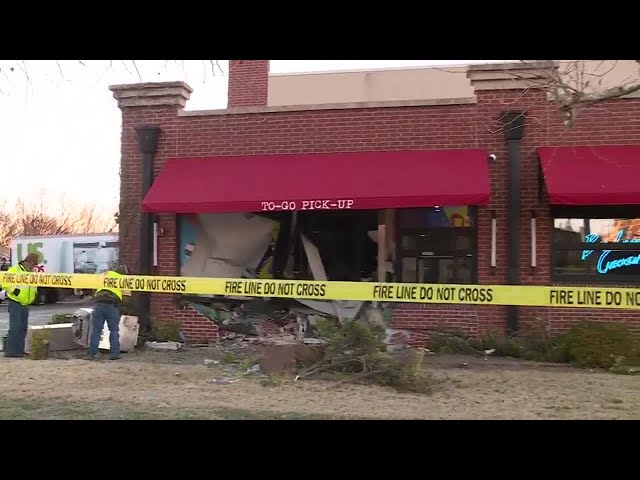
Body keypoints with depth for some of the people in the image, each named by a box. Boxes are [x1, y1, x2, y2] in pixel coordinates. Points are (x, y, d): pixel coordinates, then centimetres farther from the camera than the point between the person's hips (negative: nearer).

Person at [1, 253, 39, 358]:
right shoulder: (14, 270, -7)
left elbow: (34, 285, 28)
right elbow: (5, 283, -14)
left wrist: (35, 291, 9)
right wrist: (14, 290, -23)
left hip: (25, 305, 8)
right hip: (15, 303, -8)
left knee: (23, 328, 10)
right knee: (15, 327, -12)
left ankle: (19, 350, 17)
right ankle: (10, 351, -9)